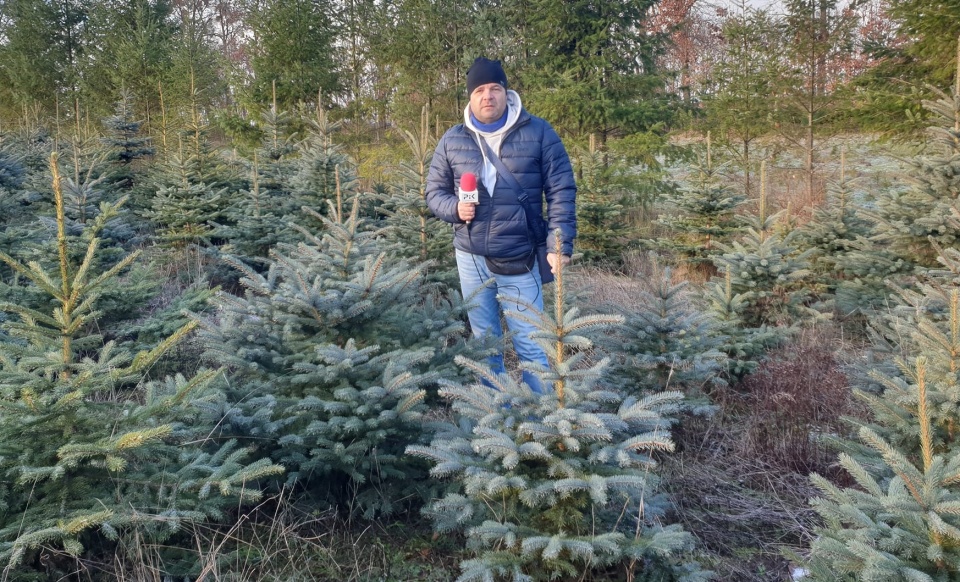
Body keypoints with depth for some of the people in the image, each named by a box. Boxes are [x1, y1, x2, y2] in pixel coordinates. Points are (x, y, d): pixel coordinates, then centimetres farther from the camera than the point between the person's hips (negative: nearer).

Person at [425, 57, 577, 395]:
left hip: (520, 260, -3)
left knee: (530, 345, -1)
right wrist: (455, 208, -12)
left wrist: (560, 244, -12)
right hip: (471, 259, 4)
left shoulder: (538, 133, -3)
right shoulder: (452, 141, 4)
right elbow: (434, 193, 10)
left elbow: (562, 191, -4)